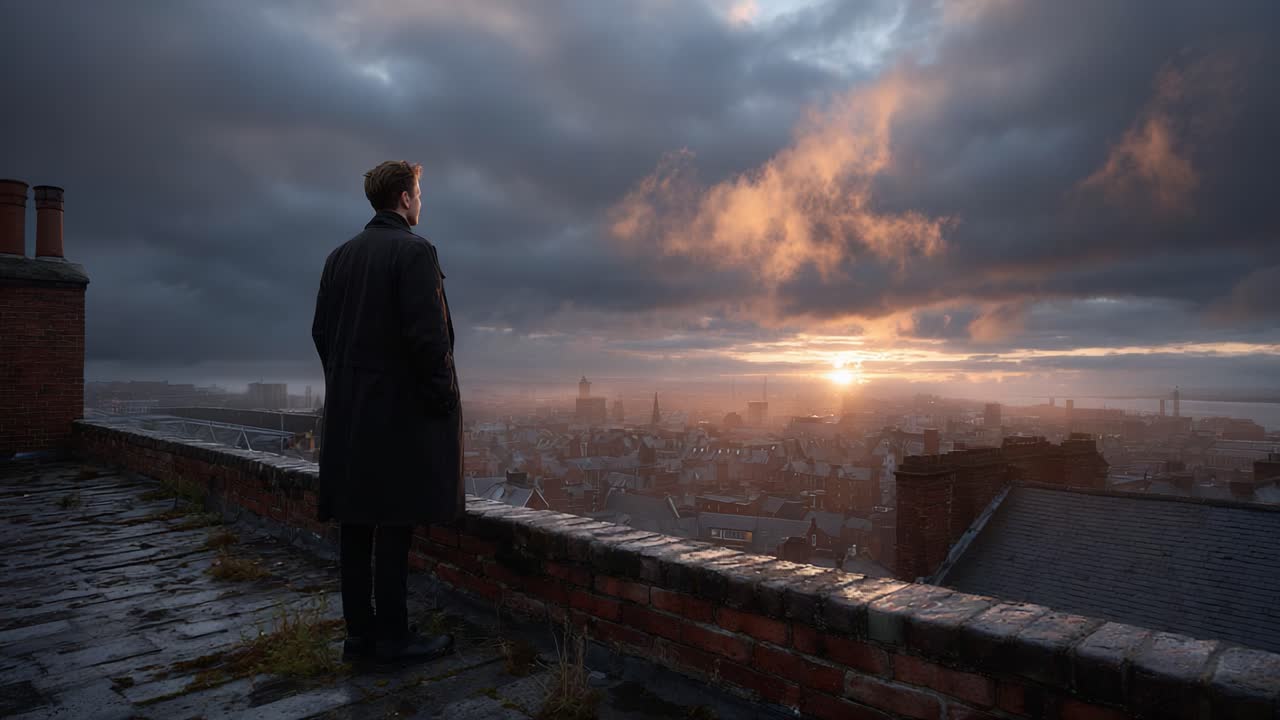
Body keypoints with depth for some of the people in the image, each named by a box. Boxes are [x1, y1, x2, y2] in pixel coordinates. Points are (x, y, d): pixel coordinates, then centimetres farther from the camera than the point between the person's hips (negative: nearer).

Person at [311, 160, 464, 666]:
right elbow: (427, 334, -17)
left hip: (349, 408, 7)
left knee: (356, 524, 9)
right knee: (394, 524, -2)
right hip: (400, 406, -7)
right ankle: (393, 637, 7)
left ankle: (360, 633, 18)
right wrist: (442, 398, -9)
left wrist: (343, 384, 18)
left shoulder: (341, 255, 13)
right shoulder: (415, 251, -9)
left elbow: (322, 330, 13)